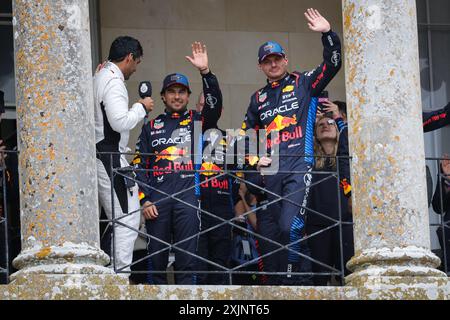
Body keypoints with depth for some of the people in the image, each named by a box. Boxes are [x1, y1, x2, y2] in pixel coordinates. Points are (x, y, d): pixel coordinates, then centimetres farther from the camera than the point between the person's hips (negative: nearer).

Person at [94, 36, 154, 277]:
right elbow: (120, 122, -22)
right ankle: (122, 274, -8)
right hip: (110, 159, -10)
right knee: (128, 218, -8)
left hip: (98, 156, 10)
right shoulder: (114, 82, -14)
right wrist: (141, 108, -7)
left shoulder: (99, 78, 17)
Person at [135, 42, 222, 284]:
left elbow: (215, 105, -6)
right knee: (156, 256, 1)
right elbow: (140, 164, 13)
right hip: (157, 197, 2)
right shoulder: (152, 127, 18)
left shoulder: (196, 121, 15)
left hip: (187, 194, -2)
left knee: (187, 256, -5)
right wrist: (144, 199, 0)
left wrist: (205, 72, -17)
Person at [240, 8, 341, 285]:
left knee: (290, 227, -20)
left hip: (300, 166, -6)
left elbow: (332, 64, -5)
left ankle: (293, 280, -15)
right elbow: (247, 135, 27)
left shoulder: (303, 84, 7)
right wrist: (253, 160, 10)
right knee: (277, 229, 4)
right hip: (272, 171, 6)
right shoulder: (259, 98, 21)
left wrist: (328, 34, -18)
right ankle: (304, 276, 12)